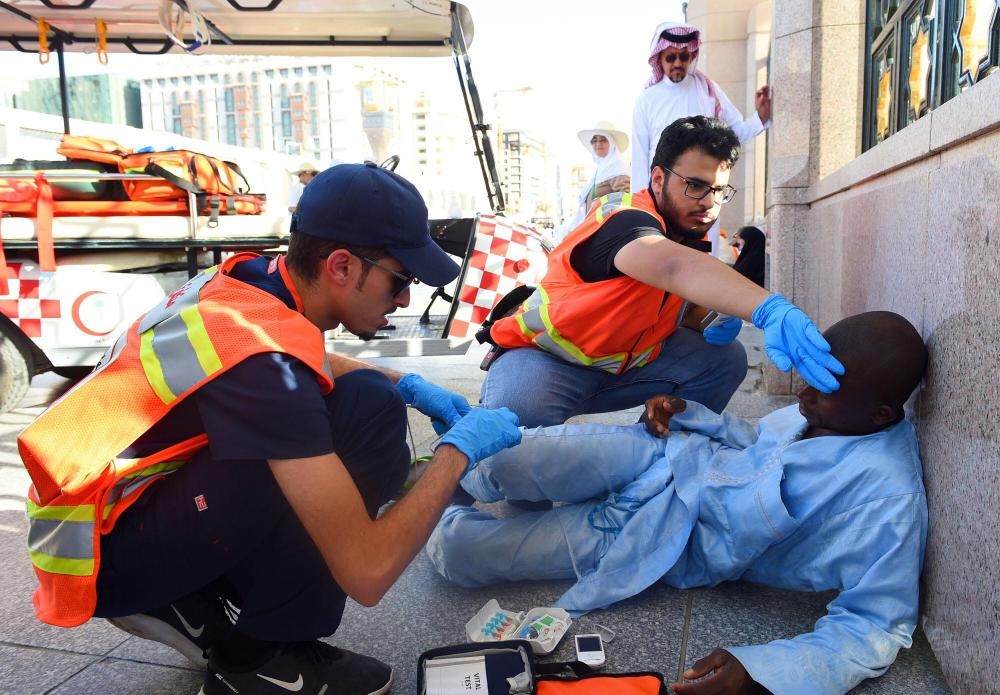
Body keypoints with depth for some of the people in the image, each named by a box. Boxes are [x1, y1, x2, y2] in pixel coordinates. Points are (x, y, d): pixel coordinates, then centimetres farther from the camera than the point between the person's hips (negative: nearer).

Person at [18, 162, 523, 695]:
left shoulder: (250, 279, -4)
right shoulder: (261, 359, -30)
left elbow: (314, 364, 22)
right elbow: (366, 573, -29)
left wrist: (410, 386, 6)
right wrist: (459, 449, -16)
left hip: (111, 492, 9)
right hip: (105, 555, -9)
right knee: (369, 411, -24)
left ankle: (196, 607, 6)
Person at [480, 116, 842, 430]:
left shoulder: (690, 232, -2)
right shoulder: (624, 219, -29)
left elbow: (683, 304, 12)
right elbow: (674, 267, -52)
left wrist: (719, 320, -12)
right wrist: (770, 309, -67)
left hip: (629, 359, 7)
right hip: (544, 356, -7)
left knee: (724, 358, -6)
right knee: (518, 410, -38)